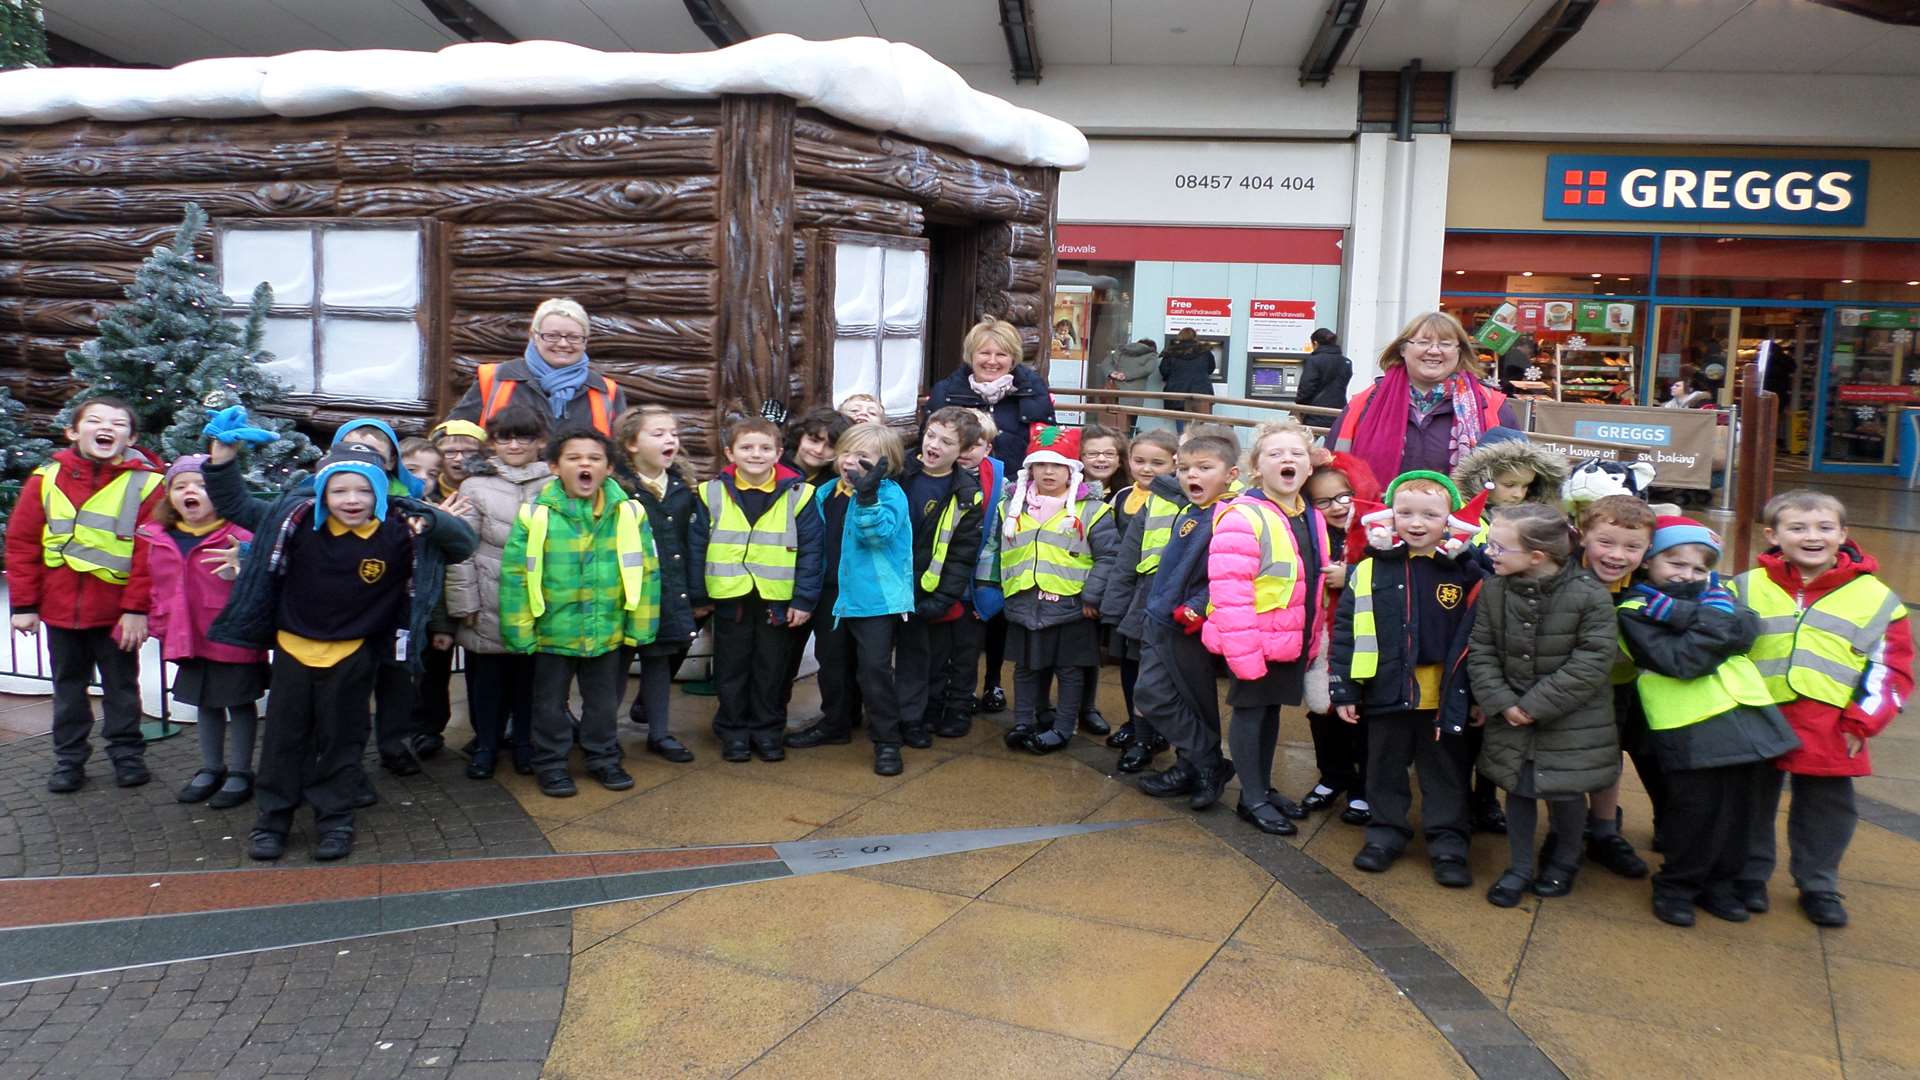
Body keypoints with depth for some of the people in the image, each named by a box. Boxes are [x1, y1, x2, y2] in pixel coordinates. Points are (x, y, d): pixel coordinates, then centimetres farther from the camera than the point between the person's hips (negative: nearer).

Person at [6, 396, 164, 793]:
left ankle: (127, 754, 24)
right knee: (68, 686, 15)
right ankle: (69, 758, 27)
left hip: (118, 612, -3)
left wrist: (137, 608, -14)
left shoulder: (145, 483, -10)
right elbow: (22, 543, 1)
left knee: (121, 685, 11)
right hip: (60, 609, 3)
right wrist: (24, 604, -2)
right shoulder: (46, 479, -2)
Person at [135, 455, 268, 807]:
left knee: (239, 703, 7)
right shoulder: (157, 538, 5)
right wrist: (159, 623, 13)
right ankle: (211, 769, 35)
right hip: (189, 639, 6)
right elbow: (158, 585, 16)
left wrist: (243, 567, -35)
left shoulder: (240, 534, -15)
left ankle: (240, 773, 20)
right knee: (205, 703, 20)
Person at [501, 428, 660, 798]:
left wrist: (640, 626, -2)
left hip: (609, 631, 2)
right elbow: (514, 576, -7)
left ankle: (604, 759, 35)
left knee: (604, 700, 17)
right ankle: (550, 764, 29)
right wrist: (519, 632, -7)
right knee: (550, 702, 13)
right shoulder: (535, 516, -11)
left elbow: (646, 572, -2)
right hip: (553, 631, -1)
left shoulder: (628, 514, -7)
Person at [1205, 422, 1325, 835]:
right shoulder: (1243, 518, -19)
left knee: (1271, 711, 18)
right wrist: (1243, 652, -25)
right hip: (1253, 642, -7)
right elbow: (1229, 590, -24)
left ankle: (1264, 787, 31)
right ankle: (1252, 799, 16)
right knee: (1250, 711, 5)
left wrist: (1310, 640, 16)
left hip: (1293, 641, 8)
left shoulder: (1312, 519, 8)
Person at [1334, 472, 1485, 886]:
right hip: (1387, 693, 1)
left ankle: (1448, 842, 22)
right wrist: (1343, 690, -2)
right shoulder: (1370, 570, -3)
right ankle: (1386, 832, 30)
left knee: (1446, 772, 11)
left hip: (1445, 699, -1)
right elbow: (1345, 631, 0)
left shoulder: (1467, 572, -4)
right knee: (1385, 769, 15)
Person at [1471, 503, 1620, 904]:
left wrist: (1536, 705, -20)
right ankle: (1520, 866, 29)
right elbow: (1481, 651, -3)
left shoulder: (1590, 596, -18)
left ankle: (1565, 857, 37)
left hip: (1571, 721, -3)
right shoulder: (1494, 590, -7)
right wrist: (1502, 702, -15)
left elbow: (1591, 663, -19)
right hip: (1512, 718, 3)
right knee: (1518, 789, 11)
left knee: (1564, 792, 8)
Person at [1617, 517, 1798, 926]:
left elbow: (1747, 629, -6)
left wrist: (1681, 613, -14)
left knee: (1741, 807, 11)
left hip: (1749, 713, 6)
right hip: (1691, 727, -6)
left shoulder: (1715, 594, 16)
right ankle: (1676, 887, 17)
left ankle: (1720, 883, 29)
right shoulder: (1635, 612, -3)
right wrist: (1715, 627, -11)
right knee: (1698, 809, -4)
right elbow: (1682, 662, -16)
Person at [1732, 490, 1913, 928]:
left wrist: (1862, 720, -6)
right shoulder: (1747, 588, 3)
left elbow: (1890, 667, 2)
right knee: (1752, 802, 11)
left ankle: (1818, 886, 29)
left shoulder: (1875, 597, 2)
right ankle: (1749, 875, 28)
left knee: (1826, 809, 10)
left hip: (1830, 728, 0)